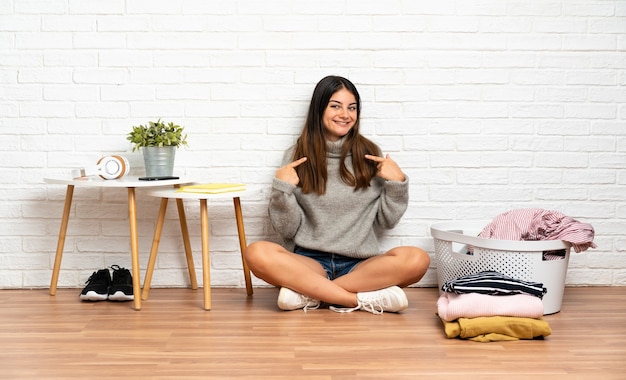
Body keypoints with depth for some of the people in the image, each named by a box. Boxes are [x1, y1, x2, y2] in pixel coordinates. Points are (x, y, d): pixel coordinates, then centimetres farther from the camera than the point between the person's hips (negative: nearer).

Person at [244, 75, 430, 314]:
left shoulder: (370, 155, 9)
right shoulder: (297, 156, 5)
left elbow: (386, 221, 10)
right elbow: (287, 229, 3)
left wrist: (397, 183, -4)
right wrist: (282, 187, -12)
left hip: (361, 265, 1)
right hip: (309, 262, -1)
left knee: (416, 260, -28)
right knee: (257, 254, -30)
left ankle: (307, 292, -22)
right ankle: (366, 299, -27)